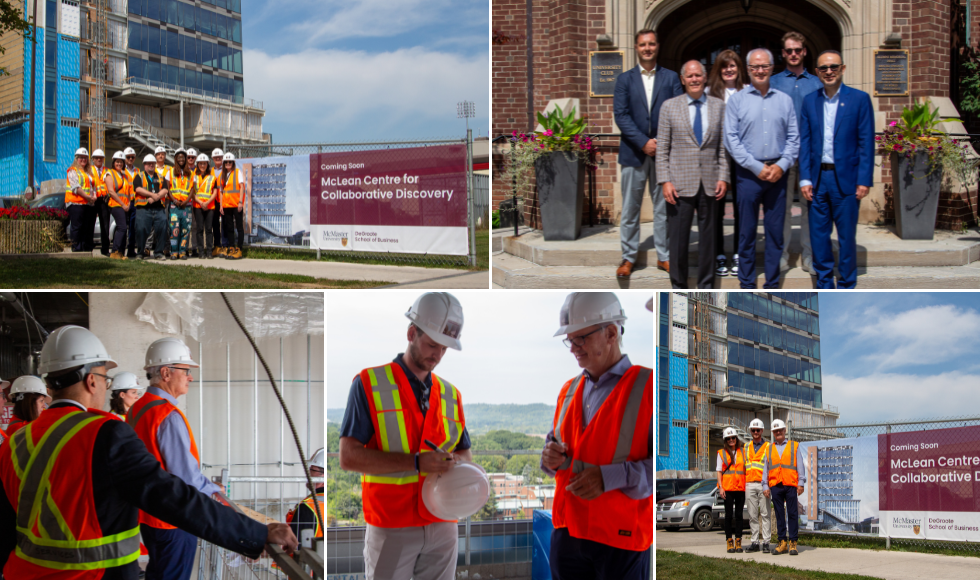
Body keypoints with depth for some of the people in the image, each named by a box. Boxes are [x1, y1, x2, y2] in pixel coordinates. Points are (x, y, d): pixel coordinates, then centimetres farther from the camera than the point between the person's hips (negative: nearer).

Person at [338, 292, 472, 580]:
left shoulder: (450, 394, 12)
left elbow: (464, 453, 20)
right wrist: (416, 463, -19)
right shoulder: (370, 384, -2)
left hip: (442, 527, 4)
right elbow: (349, 457, -10)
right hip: (390, 529, -4)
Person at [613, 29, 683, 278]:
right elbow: (621, 115, -2)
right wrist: (644, 143, -13)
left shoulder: (671, 78, 8)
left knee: (663, 207, 5)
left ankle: (664, 256, 13)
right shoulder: (625, 79, 6)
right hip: (633, 152, 0)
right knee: (630, 208, 3)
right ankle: (628, 257, 10)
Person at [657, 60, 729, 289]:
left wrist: (723, 177, -1)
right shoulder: (669, 106, 4)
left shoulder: (718, 106, 8)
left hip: (710, 184, 2)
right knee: (678, 238, 0)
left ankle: (706, 286, 17)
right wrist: (665, 181, -6)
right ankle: (679, 286, 12)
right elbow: (662, 148, 2)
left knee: (708, 236, 7)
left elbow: (723, 147, 8)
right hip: (680, 184, -1)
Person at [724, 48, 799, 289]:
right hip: (749, 174, -2)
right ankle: (747, 284, 9)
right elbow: (731, 139, -4)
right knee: (747, 231, 2)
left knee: (775, 231, 5)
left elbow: (793, 138, 7)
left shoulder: (784, 100, 9)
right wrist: (757, 167, -10)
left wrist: (782, 165, -8)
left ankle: (772, 284, 13)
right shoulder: (737, 100, 2)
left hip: (777, 173, 2)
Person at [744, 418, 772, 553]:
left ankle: (766, 542, -3)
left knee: (765, 514, -4)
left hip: (763, 484, -4)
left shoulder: (768, 447, 5)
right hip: (749, 484, 4)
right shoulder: (746, 447, 16)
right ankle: (755, 542, 7)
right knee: (753, 515, 4)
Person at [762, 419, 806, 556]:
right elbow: (765, 468, 15)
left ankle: (793, 543, -2)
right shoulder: (769, 449, 17)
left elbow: (800, 466, 6)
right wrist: (765, 486, 6)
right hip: (775, 486, 2)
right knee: (779, 515, 3)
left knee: (793, 514, -4)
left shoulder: (794, 446, 11)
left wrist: (801, 483, -4)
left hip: (791, 485, -2)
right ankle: (782, 543, 6)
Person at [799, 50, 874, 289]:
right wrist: (805, 179, 0)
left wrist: (864, 180, -9)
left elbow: (866, 142, -3)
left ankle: (846, 286, 13)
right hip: (817, 178, 3)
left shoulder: (859, 99, -1)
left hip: (846, 178, -3)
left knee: (847, 237, 3)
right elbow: (804, 142, 8)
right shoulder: (809, 101, 8)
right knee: (818, 234, 7)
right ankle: (825, 285, 18)